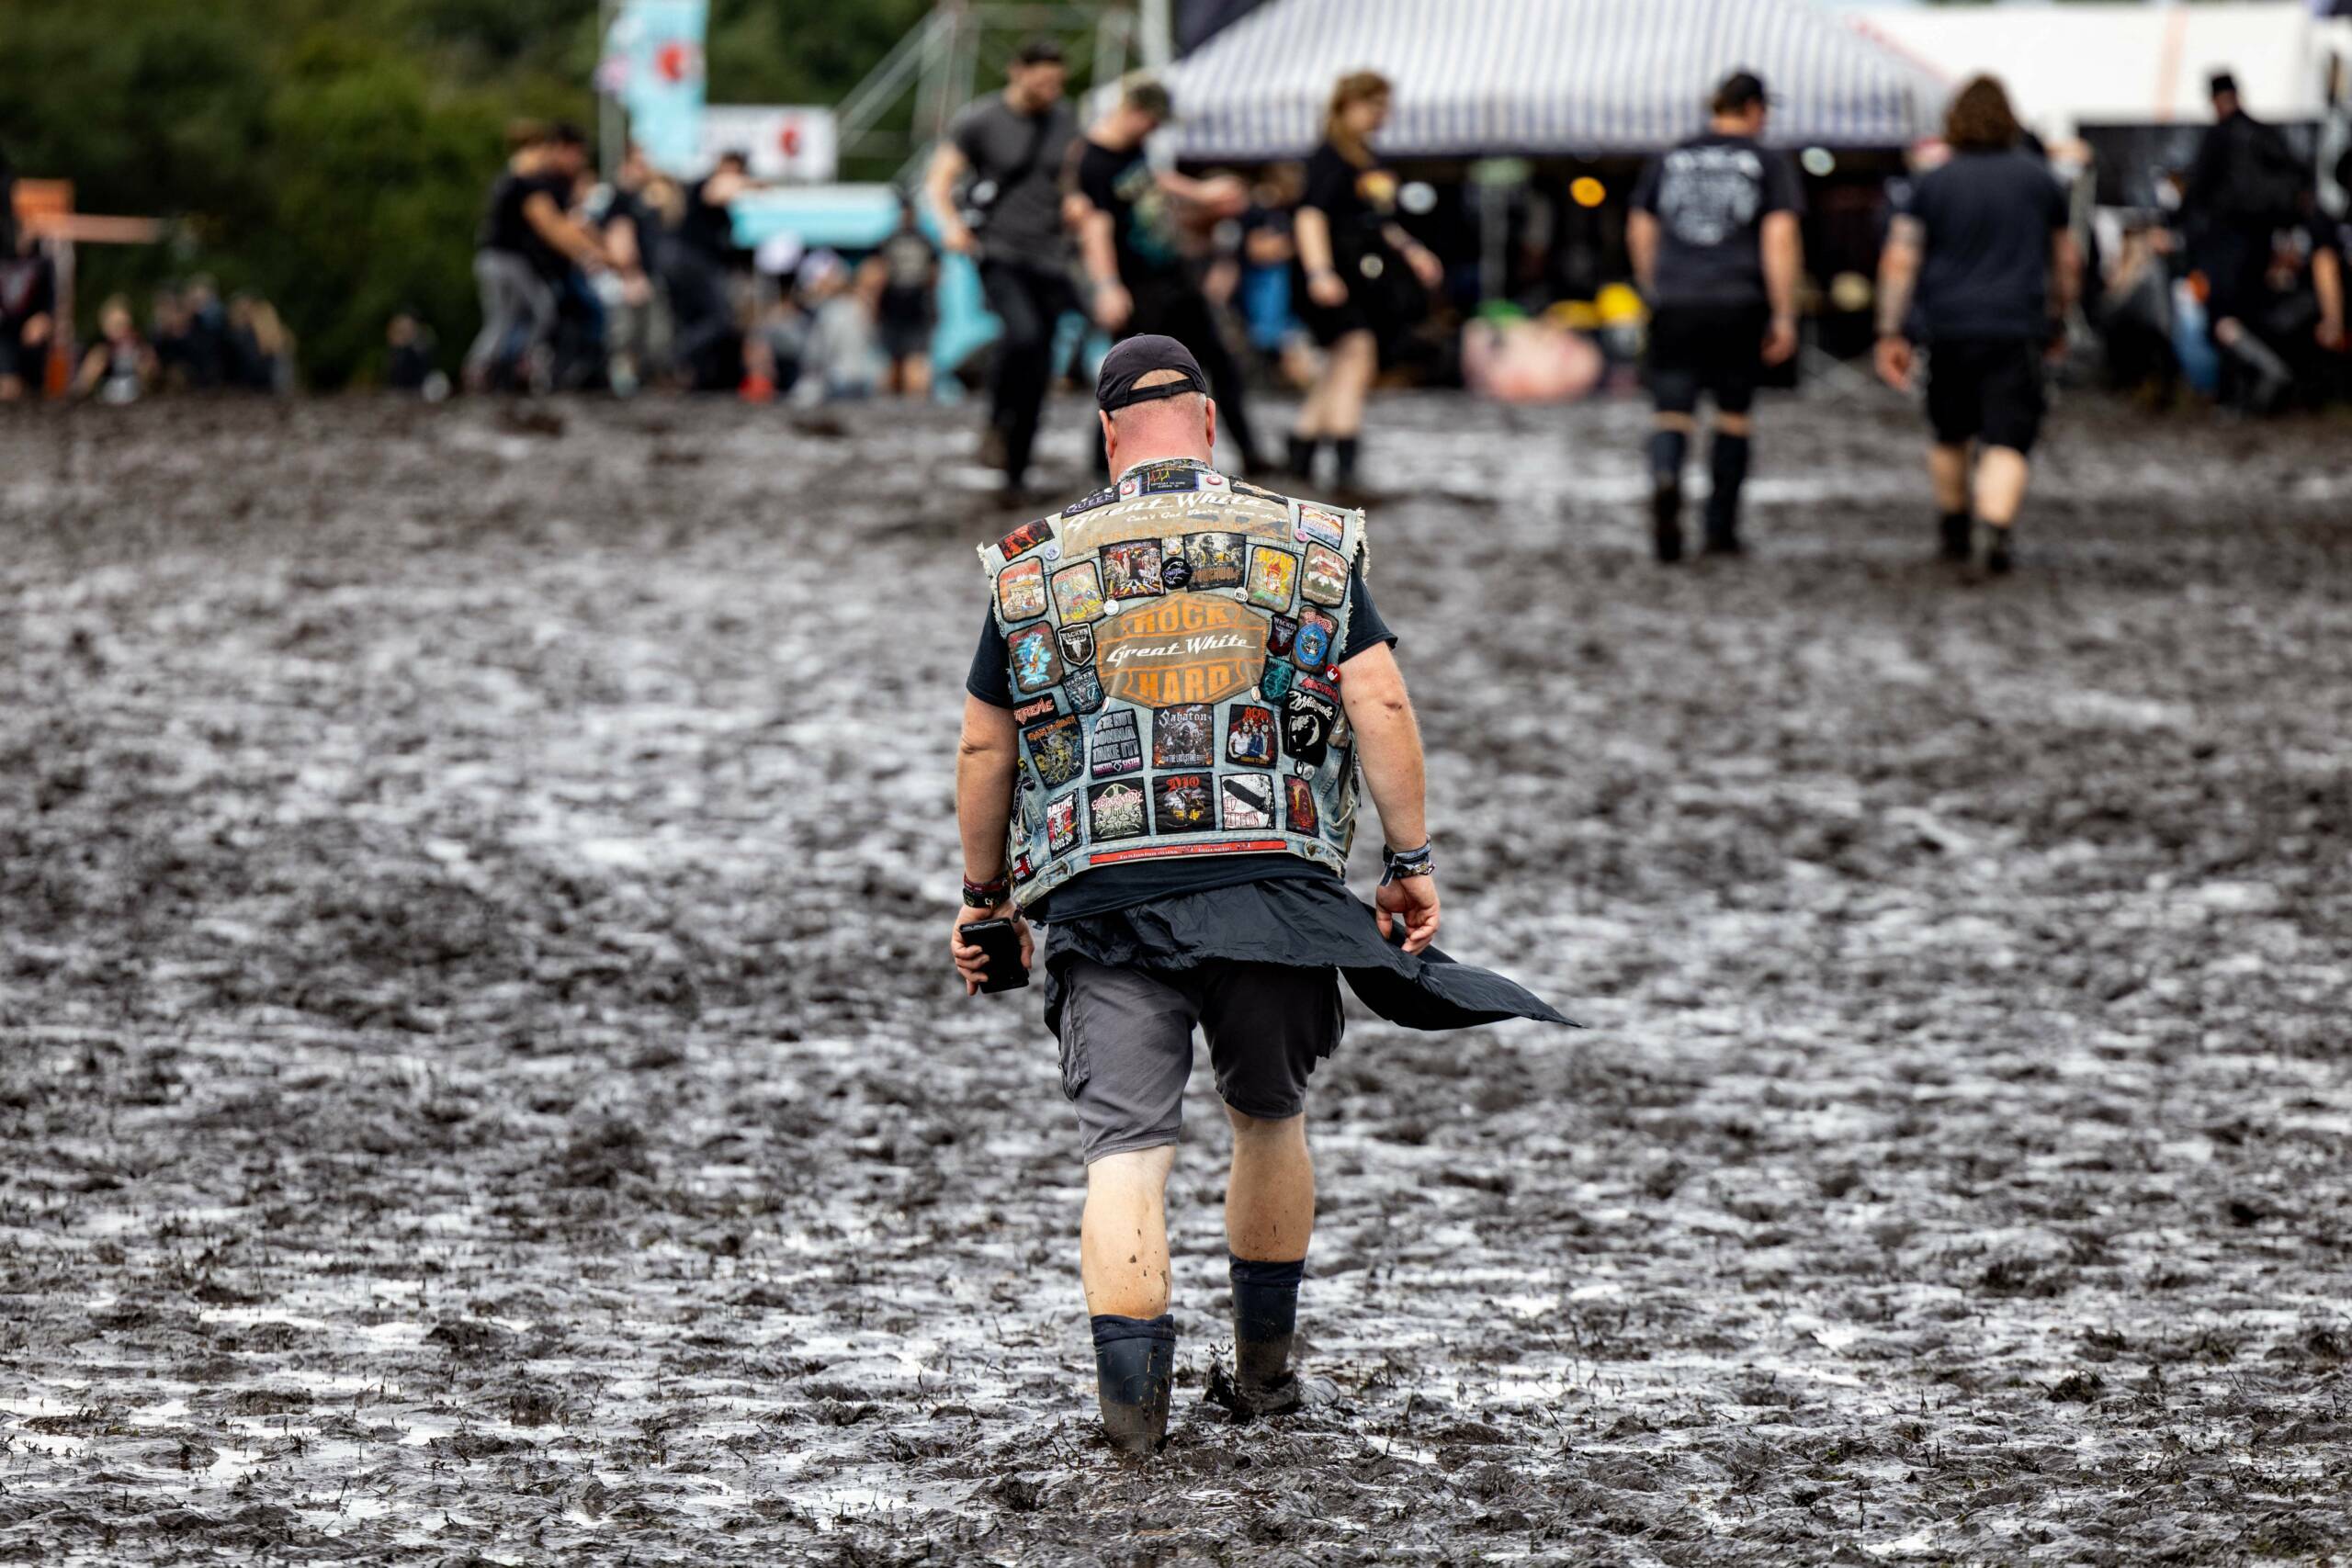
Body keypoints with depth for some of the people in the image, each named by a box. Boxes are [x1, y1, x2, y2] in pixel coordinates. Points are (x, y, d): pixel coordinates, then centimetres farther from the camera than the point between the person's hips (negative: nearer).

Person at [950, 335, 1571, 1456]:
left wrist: (984, 892, 22)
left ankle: (1130, 1382, -18)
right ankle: (1264, 1368, 29)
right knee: (1269, 1115, 20)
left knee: (1125, 1142, -2)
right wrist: (1413, 860, 4)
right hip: (1275, 885, 1)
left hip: (1103, 896, -1)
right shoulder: (1308, 545, 7)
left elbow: (984, 747, 11)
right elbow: (1381, 706, -1)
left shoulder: (1033, 566, 8)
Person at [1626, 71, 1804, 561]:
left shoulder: (1668, 161, 12)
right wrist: (1784, 316, -4)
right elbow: (1780, 239, -6)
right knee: (1734, 415, 13)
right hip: (1739, 306, -1)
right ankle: (1721, 529, 14)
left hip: (1675, 305, 1)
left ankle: (1665, 479, -33)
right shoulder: (1770, 165, 3)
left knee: (1672, 414, 0)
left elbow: (1639, 232, 16)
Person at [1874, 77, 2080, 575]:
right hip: (2017, 327, -1)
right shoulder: (2038, 178, 7)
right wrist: (2058, 322, 28)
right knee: (2008, 441, -7)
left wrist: (1890, 334, -1)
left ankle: (1954, 533, 32)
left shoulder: (1932, 184, 3)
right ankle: (1997, 532, -28)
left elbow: (1899, 261, -3)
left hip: (1948, 328, 1)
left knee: (1950, 436, 20)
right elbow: (2067, 259, 15)